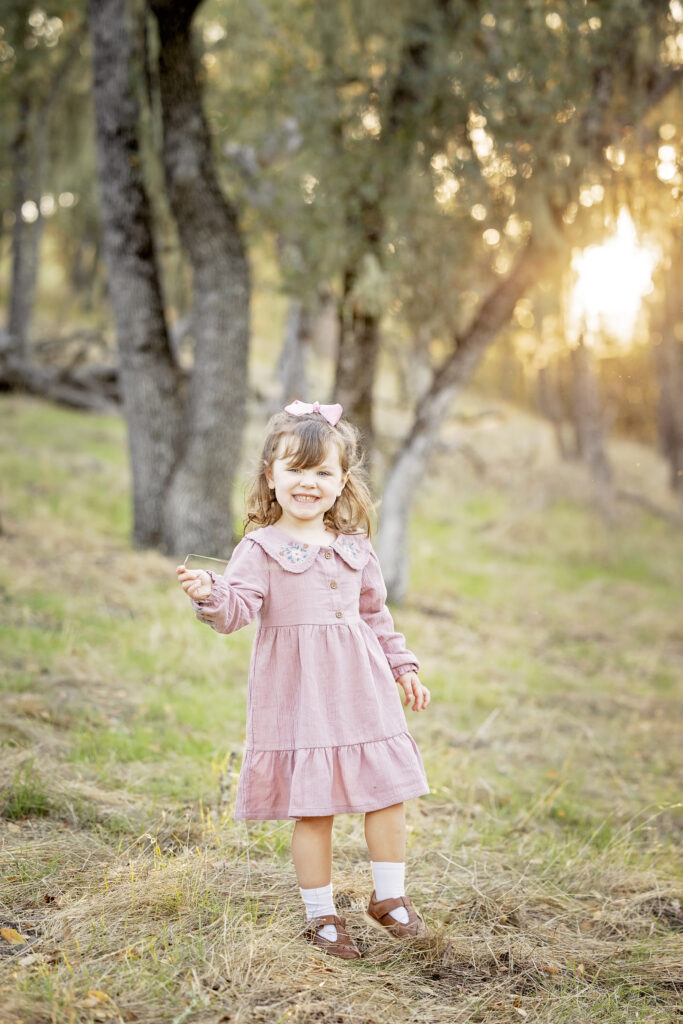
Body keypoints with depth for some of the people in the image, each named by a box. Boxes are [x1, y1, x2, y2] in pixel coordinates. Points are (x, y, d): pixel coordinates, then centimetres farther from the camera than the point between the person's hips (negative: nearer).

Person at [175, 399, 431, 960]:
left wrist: (403, 667, 21)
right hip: (298, 694, -4)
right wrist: (210, 594, -36)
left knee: (389, 790, 5)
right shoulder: (262, 548, -4)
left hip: (361, 688, 4)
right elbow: (238, 609, -16)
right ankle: (321, 914, 16)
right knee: (313, 808, 0)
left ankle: (389, 896, 24)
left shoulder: (356, 547, 10)